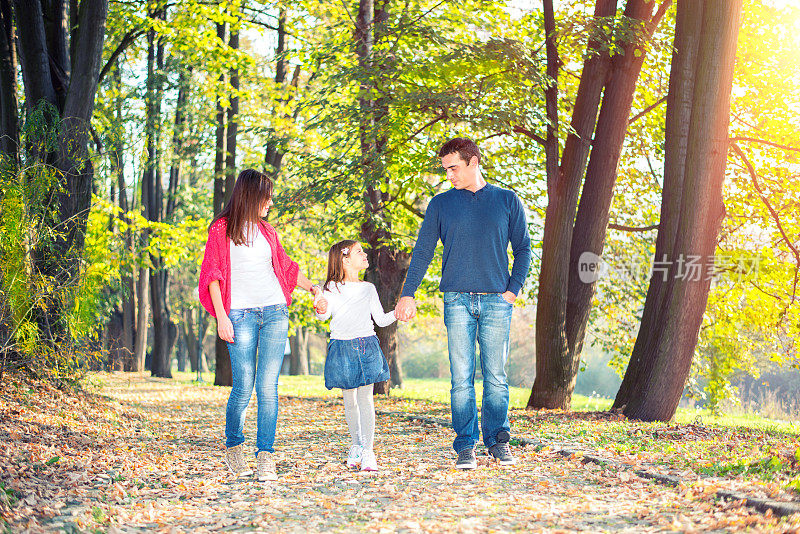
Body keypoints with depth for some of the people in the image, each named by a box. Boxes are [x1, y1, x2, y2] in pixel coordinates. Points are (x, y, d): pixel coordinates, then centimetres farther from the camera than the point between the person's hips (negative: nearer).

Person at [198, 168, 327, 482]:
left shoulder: (266, 232, 17)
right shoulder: (222, 230, 3)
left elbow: (286, 266, 30)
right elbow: (212, 274, -1)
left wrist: (313, 288, 27)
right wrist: (221, 316, -9)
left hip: (275, 313, 4)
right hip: (240, 315, -4)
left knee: (268, 387, -6)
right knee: (244, 388, -7)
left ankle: (265, 456, -4)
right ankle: (233, 447, 17)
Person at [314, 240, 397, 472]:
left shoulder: (368, 289, 15)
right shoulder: (332, 288, 3)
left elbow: (381, 319, 17)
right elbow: (325, 314, -9)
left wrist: (396, 313, -2)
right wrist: (320, 310, -32)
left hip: (367, 346, 2)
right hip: (342, 348, -2)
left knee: (366, 398, -7)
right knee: (350, 400, 5)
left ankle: (368, 451, -8)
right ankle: (356, 445, 23)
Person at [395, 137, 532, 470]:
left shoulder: (507, 201, 9)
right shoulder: (441, 204, 10)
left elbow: (522, 249, 12)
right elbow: (422, 251, 9)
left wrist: (513, 289, 0)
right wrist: (408, 294, 0)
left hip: (497, 301, 0)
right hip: (457, 301, 0)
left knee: (495, 377, 1)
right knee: (461, 378, -2)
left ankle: (498, 441, 12)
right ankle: (466, 446, 3)